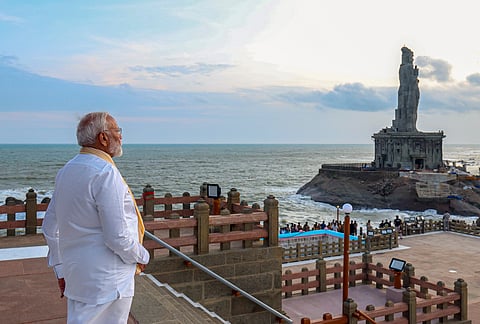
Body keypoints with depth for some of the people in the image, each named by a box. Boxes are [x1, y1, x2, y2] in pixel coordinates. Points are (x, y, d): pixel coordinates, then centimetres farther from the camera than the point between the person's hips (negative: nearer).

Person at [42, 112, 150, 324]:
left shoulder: (66, 171, 6)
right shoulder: (105, 173, -21)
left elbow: (50, 228, 13)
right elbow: (117, 237, -23)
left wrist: (60, 270, 21)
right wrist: (142, 257, -5)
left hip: (75, 274, 8)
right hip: (106, 280, -8)